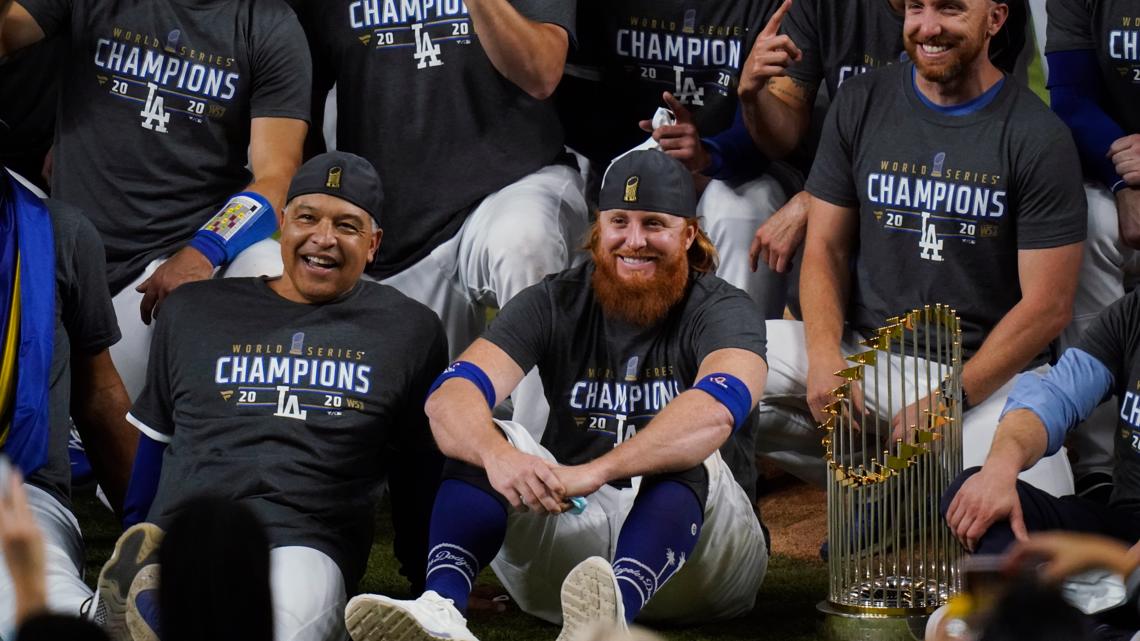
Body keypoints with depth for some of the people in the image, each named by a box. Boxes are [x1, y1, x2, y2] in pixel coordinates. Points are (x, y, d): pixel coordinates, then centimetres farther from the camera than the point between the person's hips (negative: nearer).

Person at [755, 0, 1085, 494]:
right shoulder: (861, 104, 5)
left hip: (988, 368, -3)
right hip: (865, 347, 3)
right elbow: (826, 248, 6)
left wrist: (949, 399, -17)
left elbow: (1047, 308, -8)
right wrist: (824, 354, -14)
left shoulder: (1039, 138, -6)